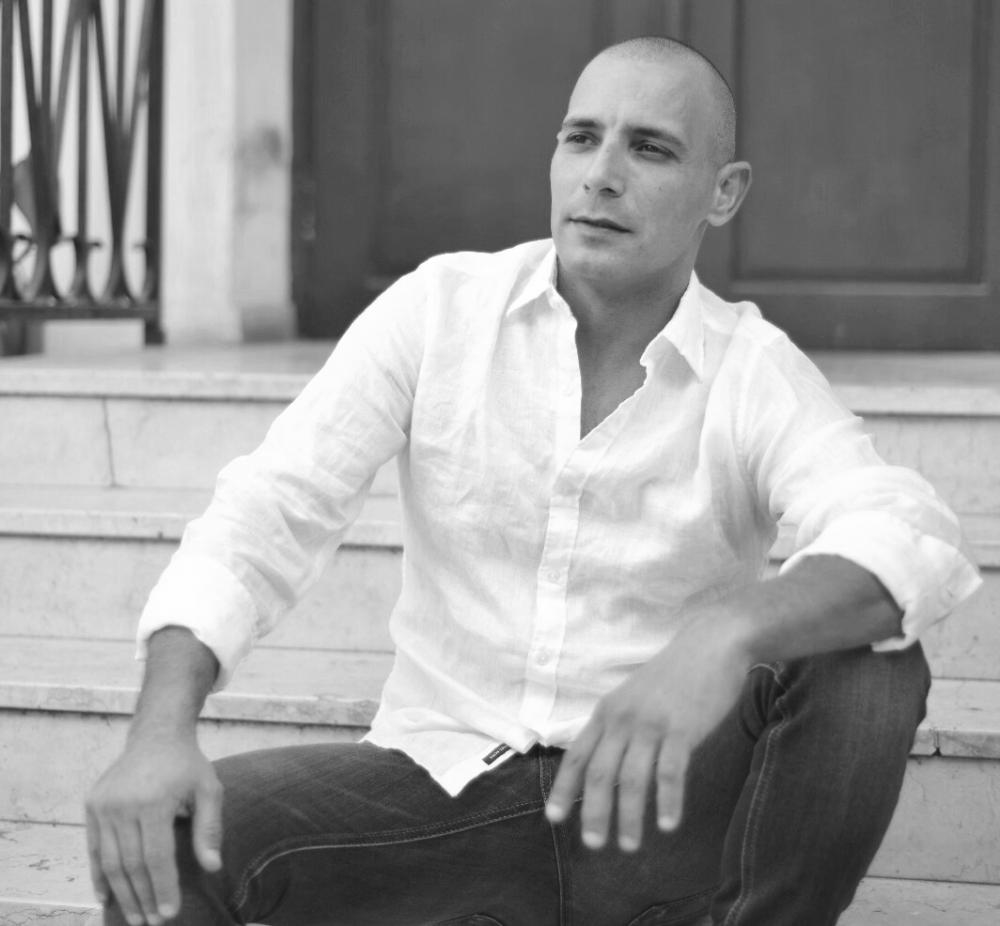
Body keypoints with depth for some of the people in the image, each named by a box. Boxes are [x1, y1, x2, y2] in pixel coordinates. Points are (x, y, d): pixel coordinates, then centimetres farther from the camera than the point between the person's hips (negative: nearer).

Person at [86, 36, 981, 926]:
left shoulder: (759, 374, -7)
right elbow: (269, 512, -8)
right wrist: (162, 728, -26)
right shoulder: (438, 308, -2)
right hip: (443, 781, 0)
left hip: (652, 807, 0)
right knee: (156, 844, -25)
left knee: (868, 661, -27)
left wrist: (728, 626, -46)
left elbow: (913, 543, -25)